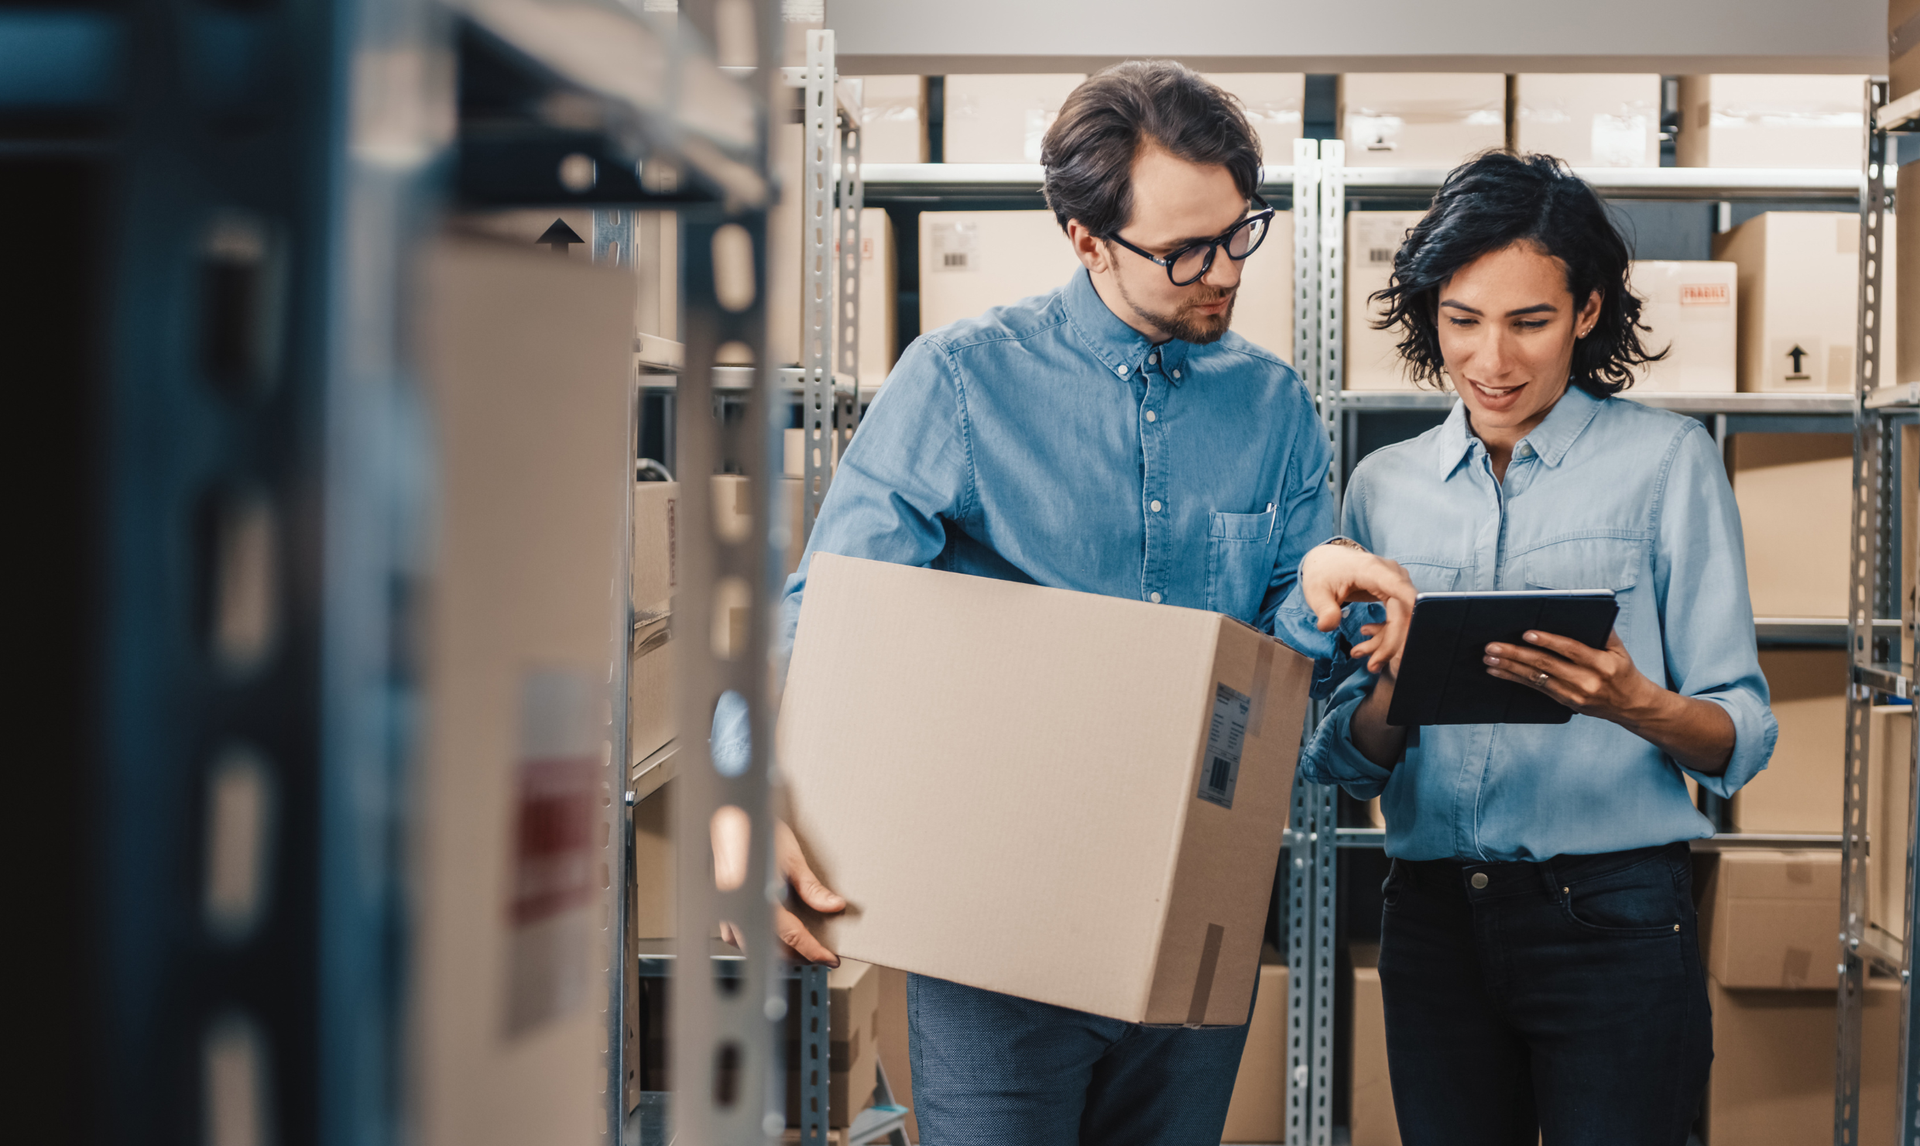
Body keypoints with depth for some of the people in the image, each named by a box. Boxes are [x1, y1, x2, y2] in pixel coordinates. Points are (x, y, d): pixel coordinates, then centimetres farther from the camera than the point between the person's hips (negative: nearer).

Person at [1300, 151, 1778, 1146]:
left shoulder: (1665, 460, 1)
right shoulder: (1384, 487, 11)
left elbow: (1741, 738, -3)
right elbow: (1344, 762, 11)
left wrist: (1635, 703, -23)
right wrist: (1393, 694, -11)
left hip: (1611, 914, -3)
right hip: (1432, 910, 3)